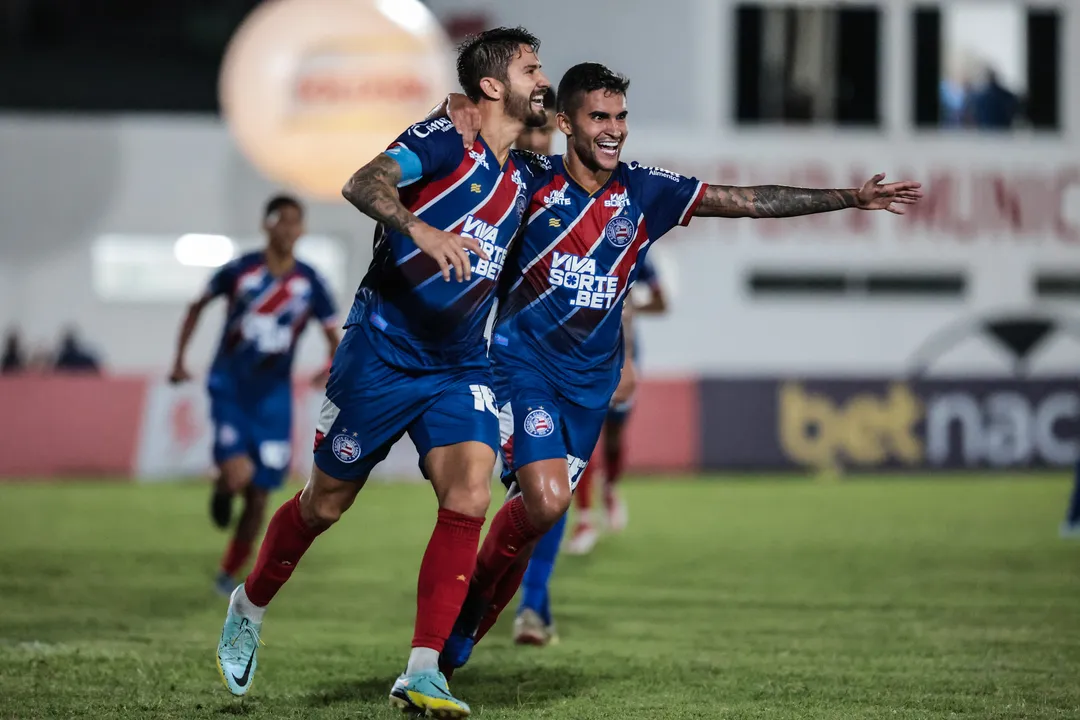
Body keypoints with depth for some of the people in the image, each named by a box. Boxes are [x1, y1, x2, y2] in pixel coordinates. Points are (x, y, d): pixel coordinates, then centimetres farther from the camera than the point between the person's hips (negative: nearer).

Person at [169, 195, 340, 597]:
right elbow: (198, 307, 10)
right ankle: (221, 491, 14)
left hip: (272, 397, 2)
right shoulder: (240, 272, -5)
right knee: (238, 474, -24)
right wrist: (180, 360, 5)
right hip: (230, 388, -2)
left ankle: (229, 573, 23)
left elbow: (333, 337, 5)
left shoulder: (310, 284, -2)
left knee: (259, 496, 4)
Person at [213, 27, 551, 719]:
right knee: (326, 504, 7)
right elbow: (364, 184, -30)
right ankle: (250, 607, 34)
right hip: (383, 351, -5)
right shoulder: (444, 141, -11)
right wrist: (419, 227, -46)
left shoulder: (524, 175, 11)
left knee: (468, 499, -16)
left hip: (461, 366, 5)